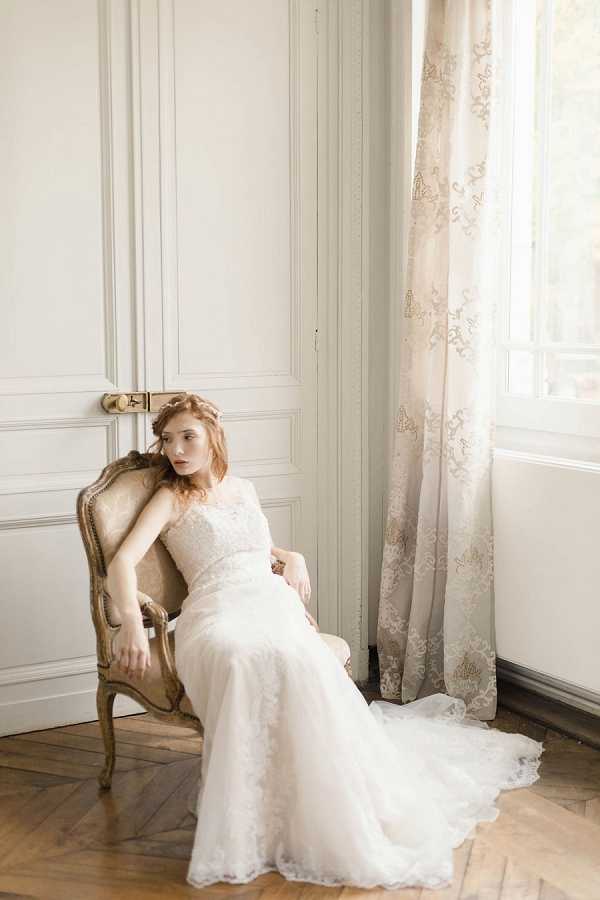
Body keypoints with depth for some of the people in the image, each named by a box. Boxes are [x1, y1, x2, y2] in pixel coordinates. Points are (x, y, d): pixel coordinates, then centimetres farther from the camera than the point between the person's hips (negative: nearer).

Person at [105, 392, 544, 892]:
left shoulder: (244, 489, 24)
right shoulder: (171, 499, 9)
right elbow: (123, 560, -6)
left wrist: (292, 555, 15)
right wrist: (132, 620, -25)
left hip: (275, 602, 3)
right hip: (218, 613, -3)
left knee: (303, 664, -34)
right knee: (247, 661, -40)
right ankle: (249, 826, -29)